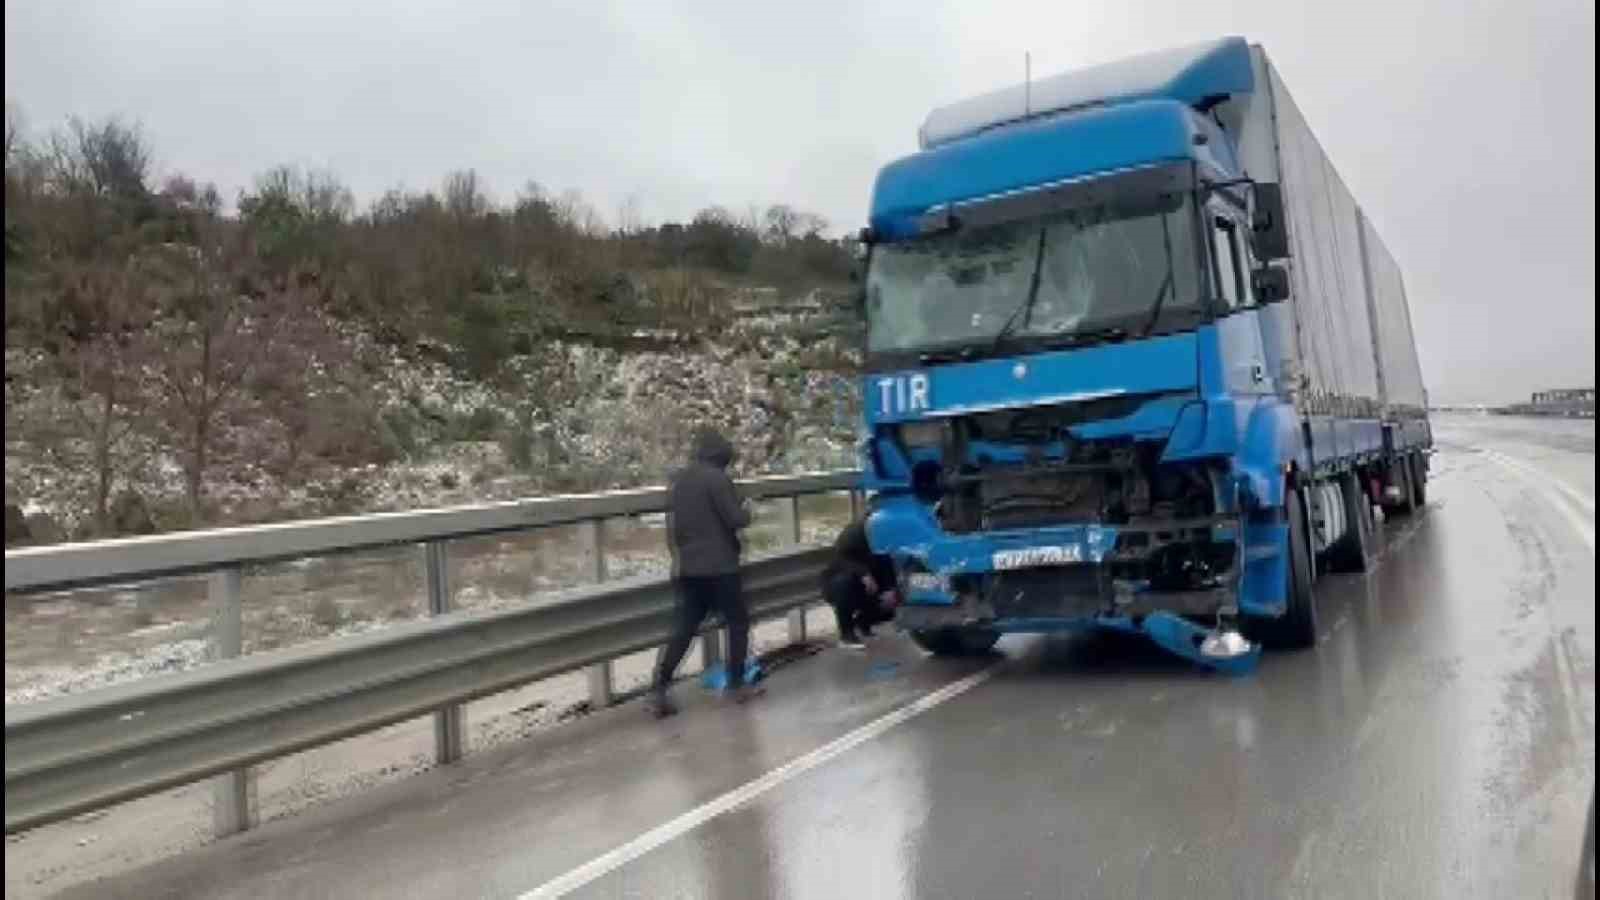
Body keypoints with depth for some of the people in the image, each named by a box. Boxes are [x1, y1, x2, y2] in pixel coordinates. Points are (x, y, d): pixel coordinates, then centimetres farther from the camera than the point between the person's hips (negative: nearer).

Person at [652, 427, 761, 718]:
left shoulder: (678, 479, 12)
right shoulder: (717, 478, -14)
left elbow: (672, 523, 18)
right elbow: (735, 519, -15)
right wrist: (747, 511, 6)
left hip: (687, 567, 7)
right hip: (718, 566, -7)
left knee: (684, 627, 7)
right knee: (738, 621, 8)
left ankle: (661, 689, -1)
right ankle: (737, 685, 11)